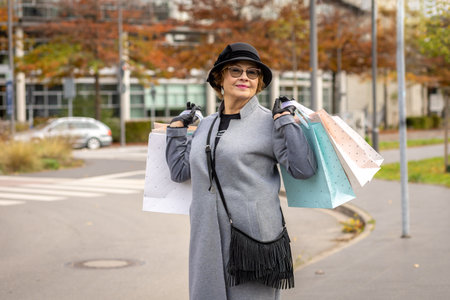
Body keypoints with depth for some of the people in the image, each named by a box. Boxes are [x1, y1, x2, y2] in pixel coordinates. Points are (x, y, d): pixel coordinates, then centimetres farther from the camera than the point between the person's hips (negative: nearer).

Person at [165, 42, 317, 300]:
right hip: (208, 239, 5)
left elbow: (304, 168, -13)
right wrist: (177, 127, 22)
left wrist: (286, 121, -11)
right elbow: (179, 171, 22)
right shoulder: (207, 125, 14)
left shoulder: (269, 123, -3)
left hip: (253, 237, -5)